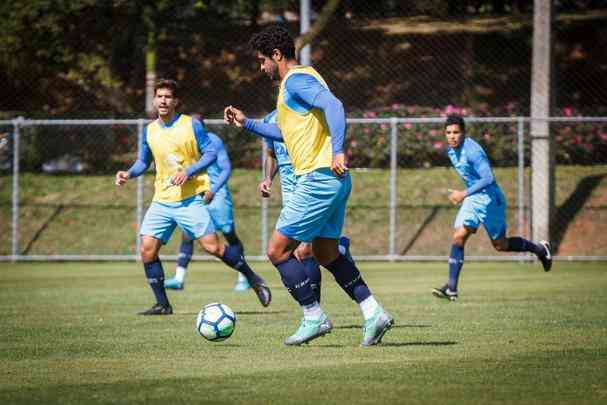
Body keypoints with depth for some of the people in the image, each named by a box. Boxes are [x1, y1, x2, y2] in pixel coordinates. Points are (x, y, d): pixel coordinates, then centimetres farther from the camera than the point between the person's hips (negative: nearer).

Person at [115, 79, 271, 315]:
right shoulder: (149, 130, 9)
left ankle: (254, 280, 7)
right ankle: (162, 304, 3)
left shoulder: (192, 125, -4)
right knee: (147, 250, -7)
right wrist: (129, 174, 0)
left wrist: (188, 172, -19)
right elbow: (143, 161, 20)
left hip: (190, 199, -5)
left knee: (212, 246, -13)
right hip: (161, 202, 5)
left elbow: (211, 153, -5)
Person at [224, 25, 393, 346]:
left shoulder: (296, 79, -11)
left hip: (319, 179, -10)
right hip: (330, 180, 10)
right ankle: (373, 313, 12)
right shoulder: (296, 81, 21)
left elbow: (334, 106, -27)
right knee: (327, 254, 17)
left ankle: (314, 318, -1)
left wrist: (337, 151, -34)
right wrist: (247, 123, 33)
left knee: (277, 250, -4)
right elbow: (286, 133, 34)